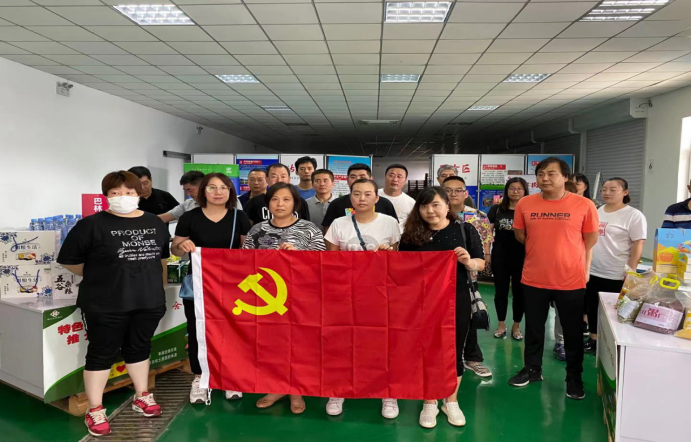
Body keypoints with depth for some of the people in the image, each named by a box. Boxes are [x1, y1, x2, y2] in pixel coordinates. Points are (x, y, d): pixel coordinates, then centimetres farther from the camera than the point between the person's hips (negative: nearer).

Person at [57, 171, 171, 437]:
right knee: (102, 353, 6)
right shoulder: (92, 225, -10)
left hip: (149, 301, 4)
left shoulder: (155, 224, 6)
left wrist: (158, 286, 17)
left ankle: (142, 397, 34)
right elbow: (69, 261, -6)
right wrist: (99, 277, 3)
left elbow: (162, 258, 18)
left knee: (140, 348, 17)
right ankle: (95, 411, 20)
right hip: (105, 304, -4)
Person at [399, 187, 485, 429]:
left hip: (457, 300, 0)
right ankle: (429, 404, 28)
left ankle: (451, 402, 32)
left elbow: (481, 263, -1)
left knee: (454, 351, 12)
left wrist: (469, 262, -21)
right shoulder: (412, 234, -2)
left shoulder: (464, 230, -3)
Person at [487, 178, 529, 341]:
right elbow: (488, 232, 5)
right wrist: (487, 253, 0)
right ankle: (501, 325, 24)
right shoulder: (496, 209, 2)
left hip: (522, 258, -1)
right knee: (501, 291, 10)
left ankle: (516, 326, 23)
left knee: (519, 292, 8)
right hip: (499, 257, 1)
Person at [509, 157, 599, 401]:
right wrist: (543, 251, 8)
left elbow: (590, 241, 1)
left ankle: (574, 378, 30)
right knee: (533, 329, 16)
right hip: (533, 279, 2)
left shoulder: (584, 205, -9)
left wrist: (584, 268, 3)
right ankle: (532, 369, 34)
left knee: (573, 332, 12)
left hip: (572, 281, -2)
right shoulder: (525, 203, -2)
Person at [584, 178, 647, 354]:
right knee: (592, 309, 15)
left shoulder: (633, 215, -10)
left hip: (616, 276, -6)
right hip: (592, 272, 6)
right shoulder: (597, 212, 9)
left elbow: (638, 246, -13)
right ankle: (593, 340, 29)